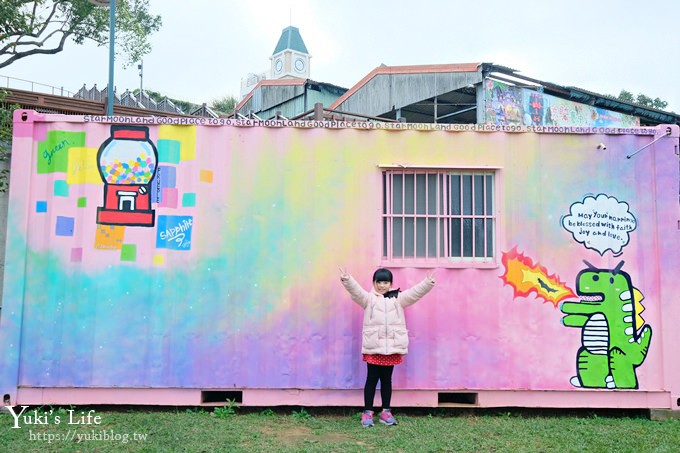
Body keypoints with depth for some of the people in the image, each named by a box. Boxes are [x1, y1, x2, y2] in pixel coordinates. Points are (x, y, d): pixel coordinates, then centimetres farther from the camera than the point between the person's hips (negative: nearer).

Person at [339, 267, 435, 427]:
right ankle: (367, 412, 12)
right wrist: (347, 280, -35)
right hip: (373, 347, -2)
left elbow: (416, 292, -3)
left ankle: (386, 412, 22)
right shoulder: (368, 298, 2)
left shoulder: (398, 298, 8)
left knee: (387, 379, 12)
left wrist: (428, 282, -19)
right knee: (372, 379, 4)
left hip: (392, 347, 2)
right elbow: (356, 290, -15)